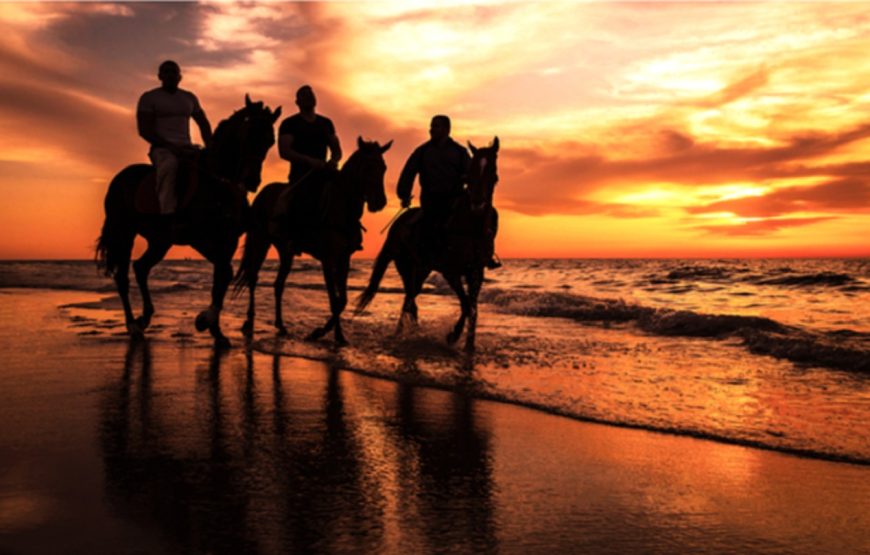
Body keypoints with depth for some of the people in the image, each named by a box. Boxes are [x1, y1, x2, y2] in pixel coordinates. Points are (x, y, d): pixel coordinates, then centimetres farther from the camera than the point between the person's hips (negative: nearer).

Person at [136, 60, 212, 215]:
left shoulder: (190, 97, 18)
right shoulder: (148, 98, 4)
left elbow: (204, 125, 23)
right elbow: (144, 130, -4)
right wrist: (170, 146, -17)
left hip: (186, 149, 6)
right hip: (162, 149, -5)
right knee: (170, 165, -39)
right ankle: (168, 217, -47)